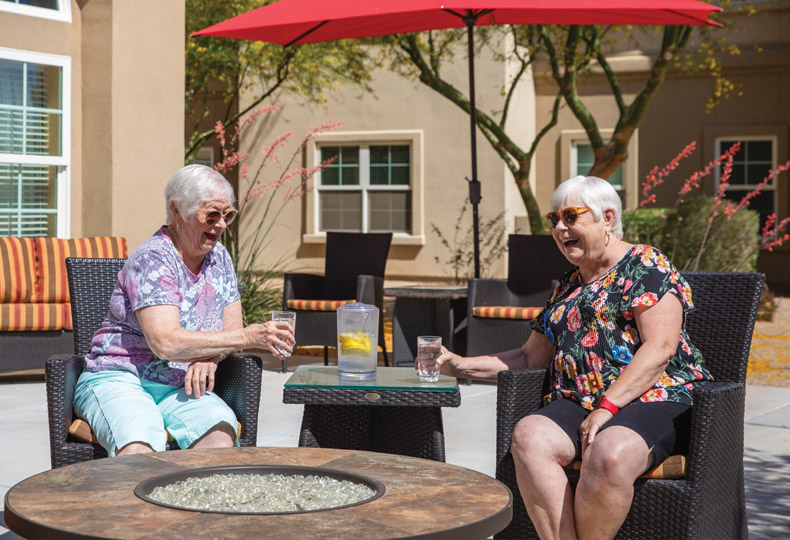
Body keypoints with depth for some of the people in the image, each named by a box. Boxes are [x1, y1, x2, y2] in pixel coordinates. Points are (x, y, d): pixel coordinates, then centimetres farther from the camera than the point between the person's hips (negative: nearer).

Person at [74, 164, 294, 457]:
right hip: (120, 380, -5)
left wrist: (210, 356, -12)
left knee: (220, 436, -29)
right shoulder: (152, 259, -13)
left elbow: (231, 329, 12)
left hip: (183, 387, 6)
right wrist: (248, 337, -25)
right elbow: (165, 342, -24)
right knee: (138, 450, -37)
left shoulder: (218, 257, 12)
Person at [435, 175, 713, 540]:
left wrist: (607, 406, -18)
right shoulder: (568, 287, 24)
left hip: (654, 399, -6)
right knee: (528, 436, -27)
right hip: (577, 401, 6)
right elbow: (531, 357, 27)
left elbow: (660, 348, -10)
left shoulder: (647, 266, 2)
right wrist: (462, 366, 16)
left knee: (610, 454, -38)